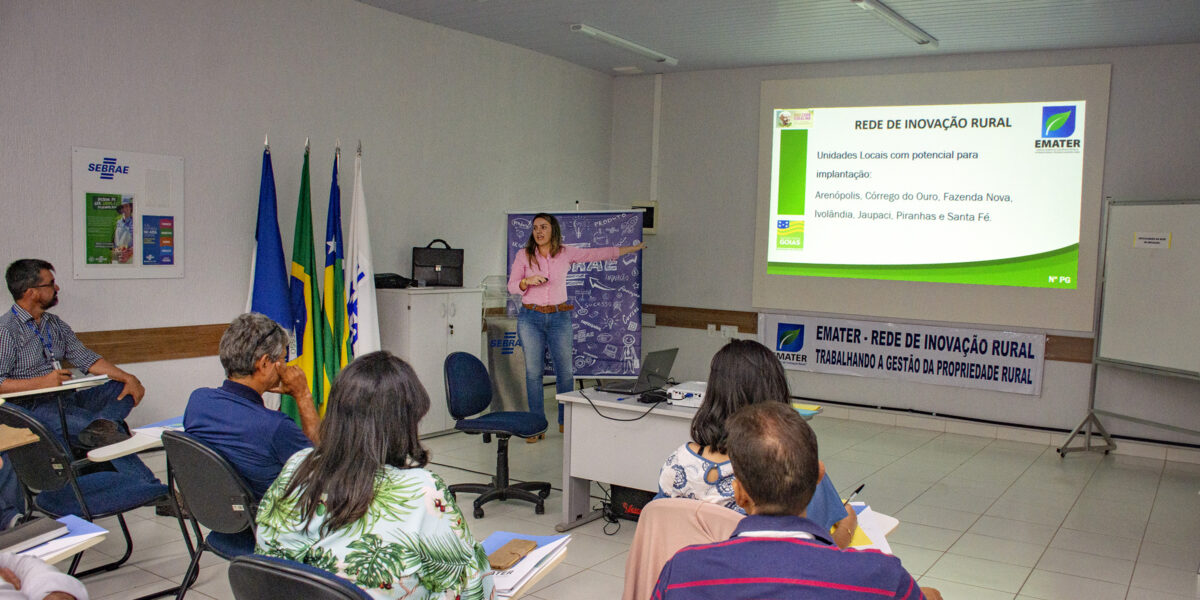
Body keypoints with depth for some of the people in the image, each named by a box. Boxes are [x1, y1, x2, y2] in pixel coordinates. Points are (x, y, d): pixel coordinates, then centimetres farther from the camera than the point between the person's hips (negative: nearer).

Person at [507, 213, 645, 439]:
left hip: (559, 318, 1)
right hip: (531, 318, 0)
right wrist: (528, 281, -21)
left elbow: (599, 254, 7)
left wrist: (633, 248, 10)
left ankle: (566, 421, 17)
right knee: (533, 372, 1)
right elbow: (512, 286, 1)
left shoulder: (566, 253, 2)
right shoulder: (524, 255, 1)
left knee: (565, 371, 2)